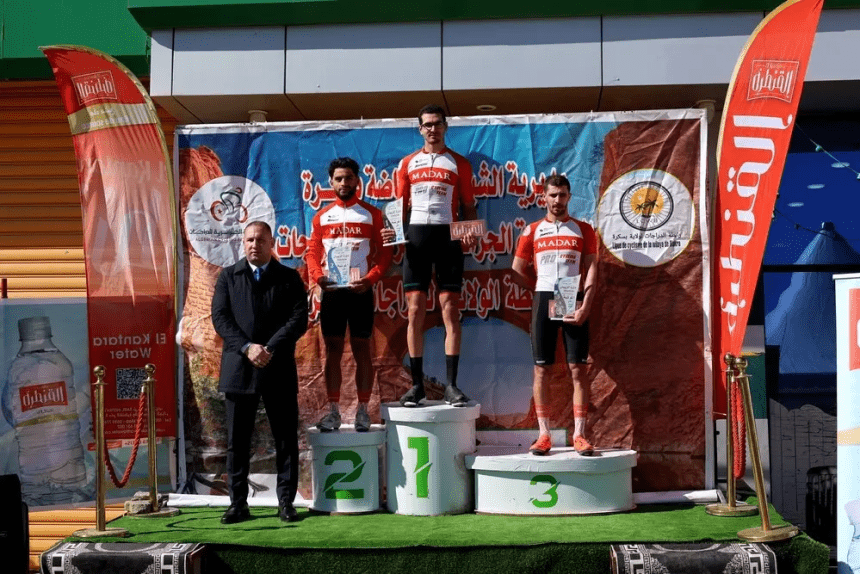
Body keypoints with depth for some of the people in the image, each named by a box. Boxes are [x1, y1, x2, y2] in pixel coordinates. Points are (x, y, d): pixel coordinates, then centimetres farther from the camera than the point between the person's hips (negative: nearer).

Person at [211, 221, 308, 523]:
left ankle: (286, 502, 10)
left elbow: (299, 318, -2)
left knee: (286, 438, 2)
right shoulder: (228, 276, 11)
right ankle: (238, 504, 10)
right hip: (238, 370, 1)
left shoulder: (289, 278, 8)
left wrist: (270, 348, -15)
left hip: (279, 369, 0)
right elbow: (220, 317, 0)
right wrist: (247, 347, -14)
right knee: (237, 440, 3)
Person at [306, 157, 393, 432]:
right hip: (331, 291, 2)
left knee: (361, 349, 1)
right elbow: (312, 252, 10)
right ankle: (333, 411, 8)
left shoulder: (372, 214, 5)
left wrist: (371, 278, -15)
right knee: (332, 349, 4)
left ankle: (363, 411, 7)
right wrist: (317, 275, -10)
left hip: (360, 290, -2)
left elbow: (384, 252, 0)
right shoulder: (321, 217, 12)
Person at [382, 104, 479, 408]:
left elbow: (468, 207, 8)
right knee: (415, 310, -1)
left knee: (450, 310, -5)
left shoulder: (459, 163, 10)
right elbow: (401, 205, 13)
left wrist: (471, 234, -10)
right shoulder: (408, 163, 14)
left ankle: (451, 384, -3)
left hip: (448, 235, -1)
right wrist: (394, 230, -5)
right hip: (415, 236, 1)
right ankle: (417, 383, 4)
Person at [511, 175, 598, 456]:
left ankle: (579, 435, 0)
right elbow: (517, 271, 11)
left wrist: (585, 306, -11)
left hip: (574, 302, -1)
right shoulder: (532, 231, 10)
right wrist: (546, 289, 5)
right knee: (542, 369, -1)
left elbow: (591, 270, 1)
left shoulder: (583, 230, 9)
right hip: (543, 301, 1)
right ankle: (544, 435, 3)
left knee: (578, 369, -4)